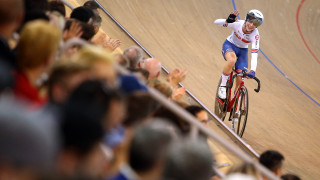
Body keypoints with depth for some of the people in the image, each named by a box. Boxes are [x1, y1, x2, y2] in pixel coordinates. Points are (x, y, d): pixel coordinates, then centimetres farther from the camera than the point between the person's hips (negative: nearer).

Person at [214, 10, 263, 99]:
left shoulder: (255, 35, -26)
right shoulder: (237, 24, -27)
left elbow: (254, 54, -34)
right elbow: (216, 22, -28)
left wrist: (253, 71, -48)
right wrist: (227, 21, -49)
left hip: (242, 51, 2)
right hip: (229, 45, -2)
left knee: (240, 79, -14)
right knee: (232, 60, -39)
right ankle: (222, 85, -20)